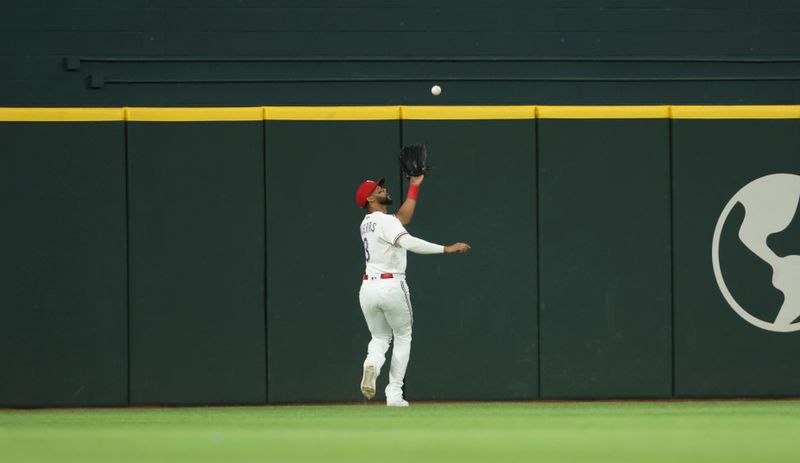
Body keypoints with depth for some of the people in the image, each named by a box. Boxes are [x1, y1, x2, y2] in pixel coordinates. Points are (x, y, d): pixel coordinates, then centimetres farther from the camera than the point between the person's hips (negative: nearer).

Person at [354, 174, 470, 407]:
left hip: (368, 289, 6)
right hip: (392, 287, -6)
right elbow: (409, 242, -25)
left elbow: (403, 218, 28)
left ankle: (372, 362, -16)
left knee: (380, 337, 20)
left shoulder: (367, 223, 15)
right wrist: (446, 249, -26)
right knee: (402, 336, 12)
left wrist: (414, 187, 31)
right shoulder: (384, 221, -10)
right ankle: (394, 393, 5)